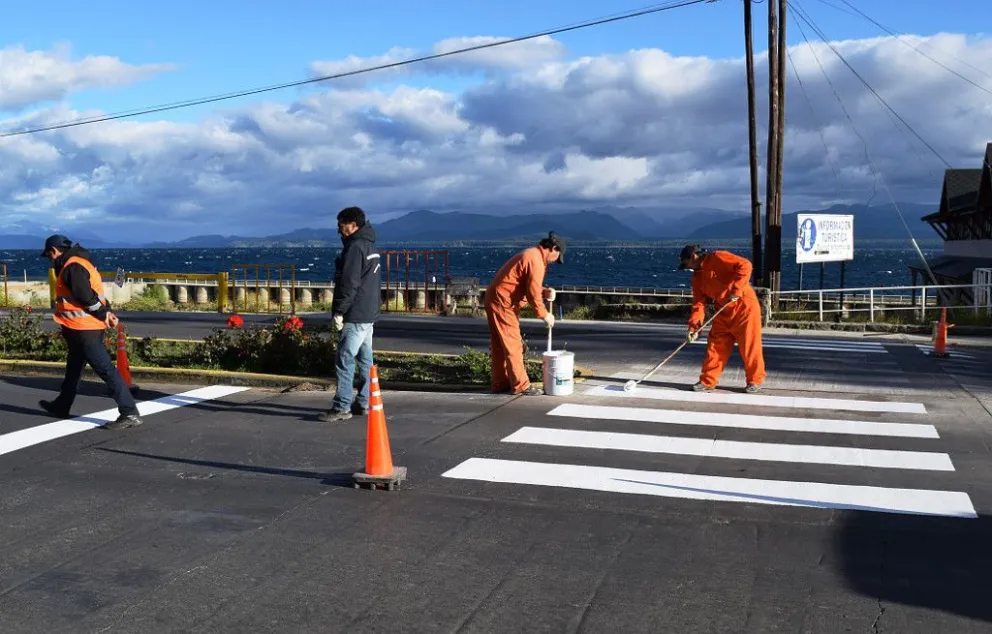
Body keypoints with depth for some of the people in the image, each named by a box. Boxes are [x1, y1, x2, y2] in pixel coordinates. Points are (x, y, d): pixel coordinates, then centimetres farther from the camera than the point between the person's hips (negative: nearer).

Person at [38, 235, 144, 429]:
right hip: (83, 327, 11)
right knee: (74, 368, 24)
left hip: (84, 329, -11)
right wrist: (106, 311, 2)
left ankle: (130, 413, -14)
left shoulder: (72, 267, -16)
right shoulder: (78, 264, 17)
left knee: (105, 369, -12)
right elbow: (92, 293, 16)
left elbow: (87, 296, -23)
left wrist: (104, 314, -12)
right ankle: (61, 406, 40)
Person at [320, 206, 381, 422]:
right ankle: (364, 403, 19)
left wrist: (339, 311, -17)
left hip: (355, 316, -10)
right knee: (365, 360, 13)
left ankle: (342, 408, -8)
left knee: (345, 360, -9)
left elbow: (349, 283, -20)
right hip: (369, 315, 10)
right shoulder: (369, 246, 18)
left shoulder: (355, 248, -14)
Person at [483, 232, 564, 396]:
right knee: (513, 345, -6)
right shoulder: (535, 260, -17)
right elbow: (532, 292, -20)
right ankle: (520, 385, -2)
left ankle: (500, 383, 19)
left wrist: (545, 292, 1)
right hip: (503, 303, -11)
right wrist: (544, 315, -10)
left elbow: (530, 286, 19)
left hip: (497, 301, 11)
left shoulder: (532, 255, 15)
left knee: (499, 345, 13)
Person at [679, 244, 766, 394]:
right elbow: (698, 302, 6)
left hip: (744, 307, -8)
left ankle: (755, 380, 14)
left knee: (749, 345, 0)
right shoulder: (697, 276, 10)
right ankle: (708, 380, 14)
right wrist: (694, 326, -5)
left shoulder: (717, 258, -14)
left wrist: (735, 291, -26)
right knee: (715, 345, 6)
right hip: (724, 312, 8)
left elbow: (745, 265, -23)